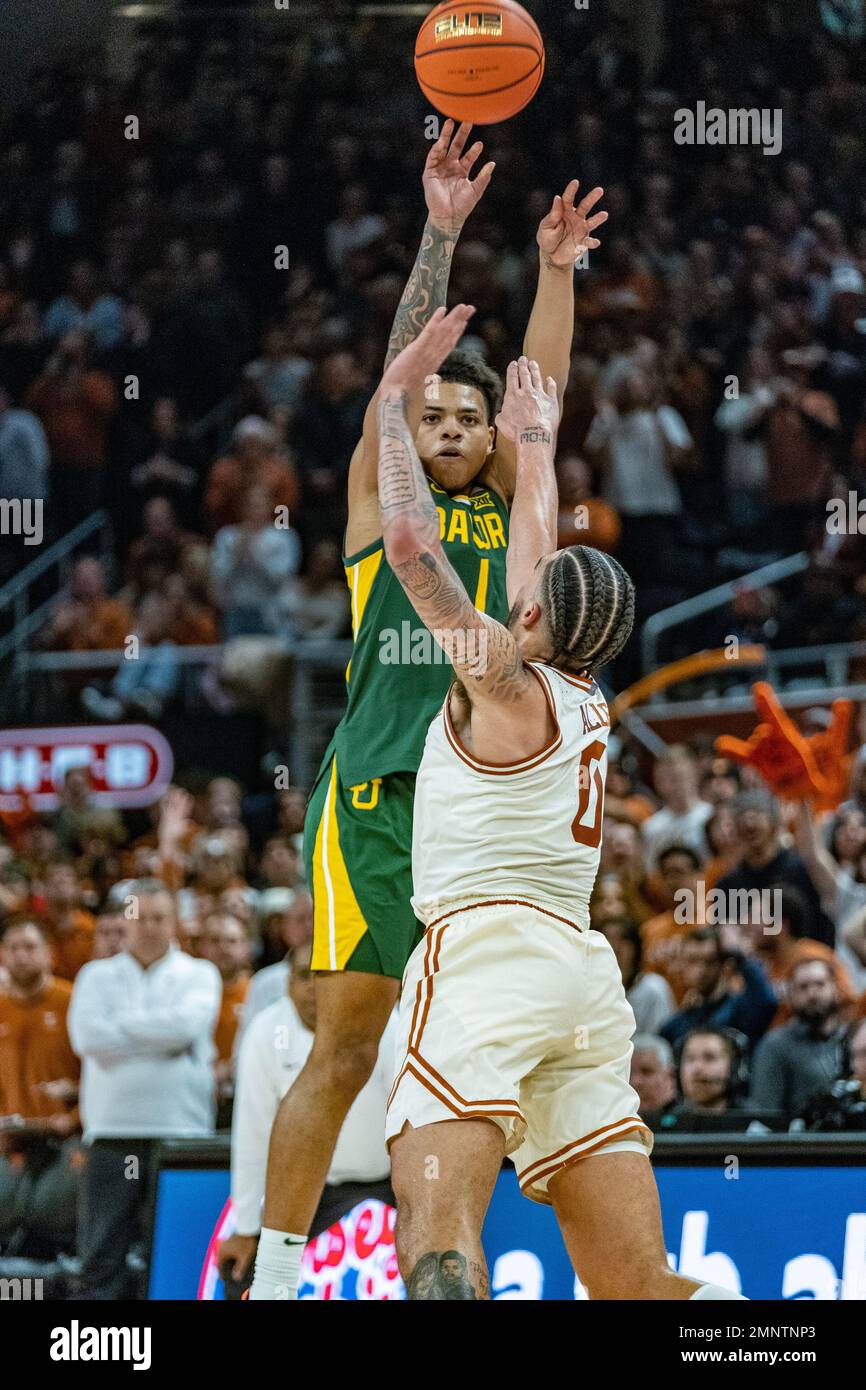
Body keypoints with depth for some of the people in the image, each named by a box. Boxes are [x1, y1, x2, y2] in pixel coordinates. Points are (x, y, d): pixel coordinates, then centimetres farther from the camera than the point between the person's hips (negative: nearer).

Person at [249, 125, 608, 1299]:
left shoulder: (510, 507, 18)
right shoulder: (380, 496, 8)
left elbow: (540, 390, 8)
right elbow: (400, 366, -2)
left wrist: (557, 269, -5)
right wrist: (441, 234, -12)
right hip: (376, 795, -4)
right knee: (346, 1047, -5)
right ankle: (273, 1277, -1)